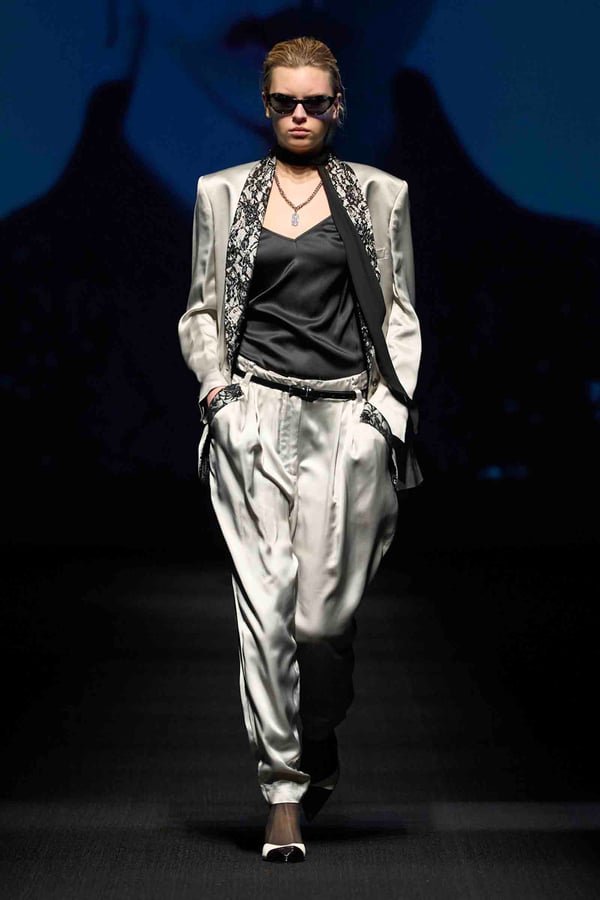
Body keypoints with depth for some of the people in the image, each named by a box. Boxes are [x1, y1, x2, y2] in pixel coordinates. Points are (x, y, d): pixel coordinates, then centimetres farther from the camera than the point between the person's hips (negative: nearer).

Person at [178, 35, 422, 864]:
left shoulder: (379, 195, 11)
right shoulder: (224, 194, 12)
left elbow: (400, 313, 11)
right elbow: (201, 308, 15)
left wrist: (392, 411, 1)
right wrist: (216, 383, -1)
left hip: (349, 415, 0)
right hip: (254, 414, 0)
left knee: (327, 610, -1)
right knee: (266, 603, -9)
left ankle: (321, 744, 29)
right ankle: (284, 794, -4)